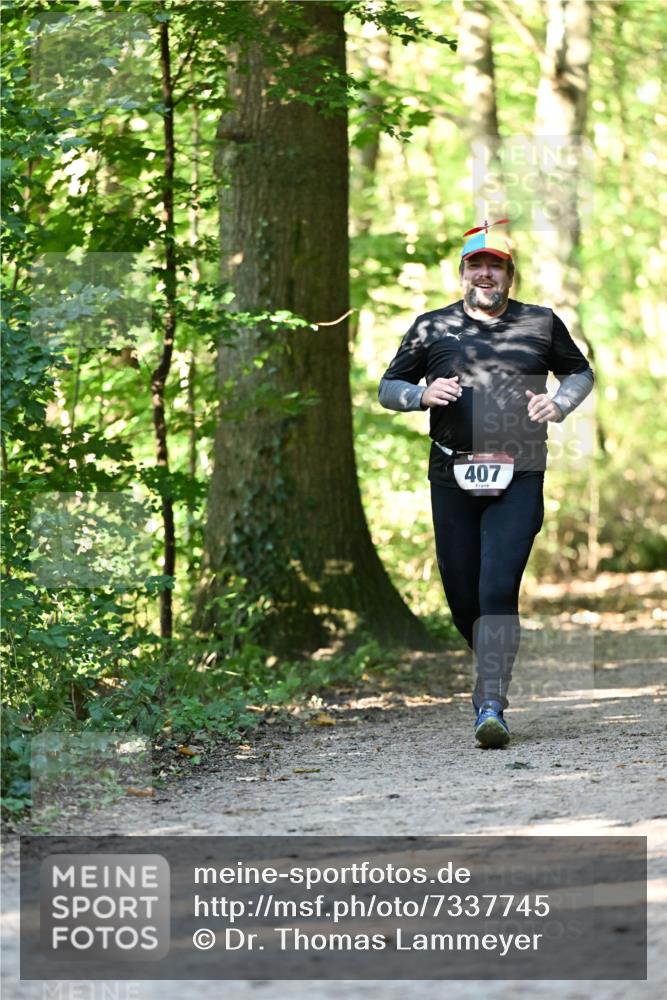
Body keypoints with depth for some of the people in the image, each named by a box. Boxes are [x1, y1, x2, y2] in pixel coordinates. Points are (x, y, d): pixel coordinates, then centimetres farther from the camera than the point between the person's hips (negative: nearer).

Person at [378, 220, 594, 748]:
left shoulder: (541, 324, 9)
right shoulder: (431, 328, 9)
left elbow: (581, 372, 23)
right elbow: (388, 388, 15)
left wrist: (558, 404, 2)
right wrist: (422, 394, -7)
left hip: (518, 479, -2)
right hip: (453, 480, 2)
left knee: (499, 589, -16)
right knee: (462, 595, 6)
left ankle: (492, 705, -19)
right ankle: (493, 667, 36)